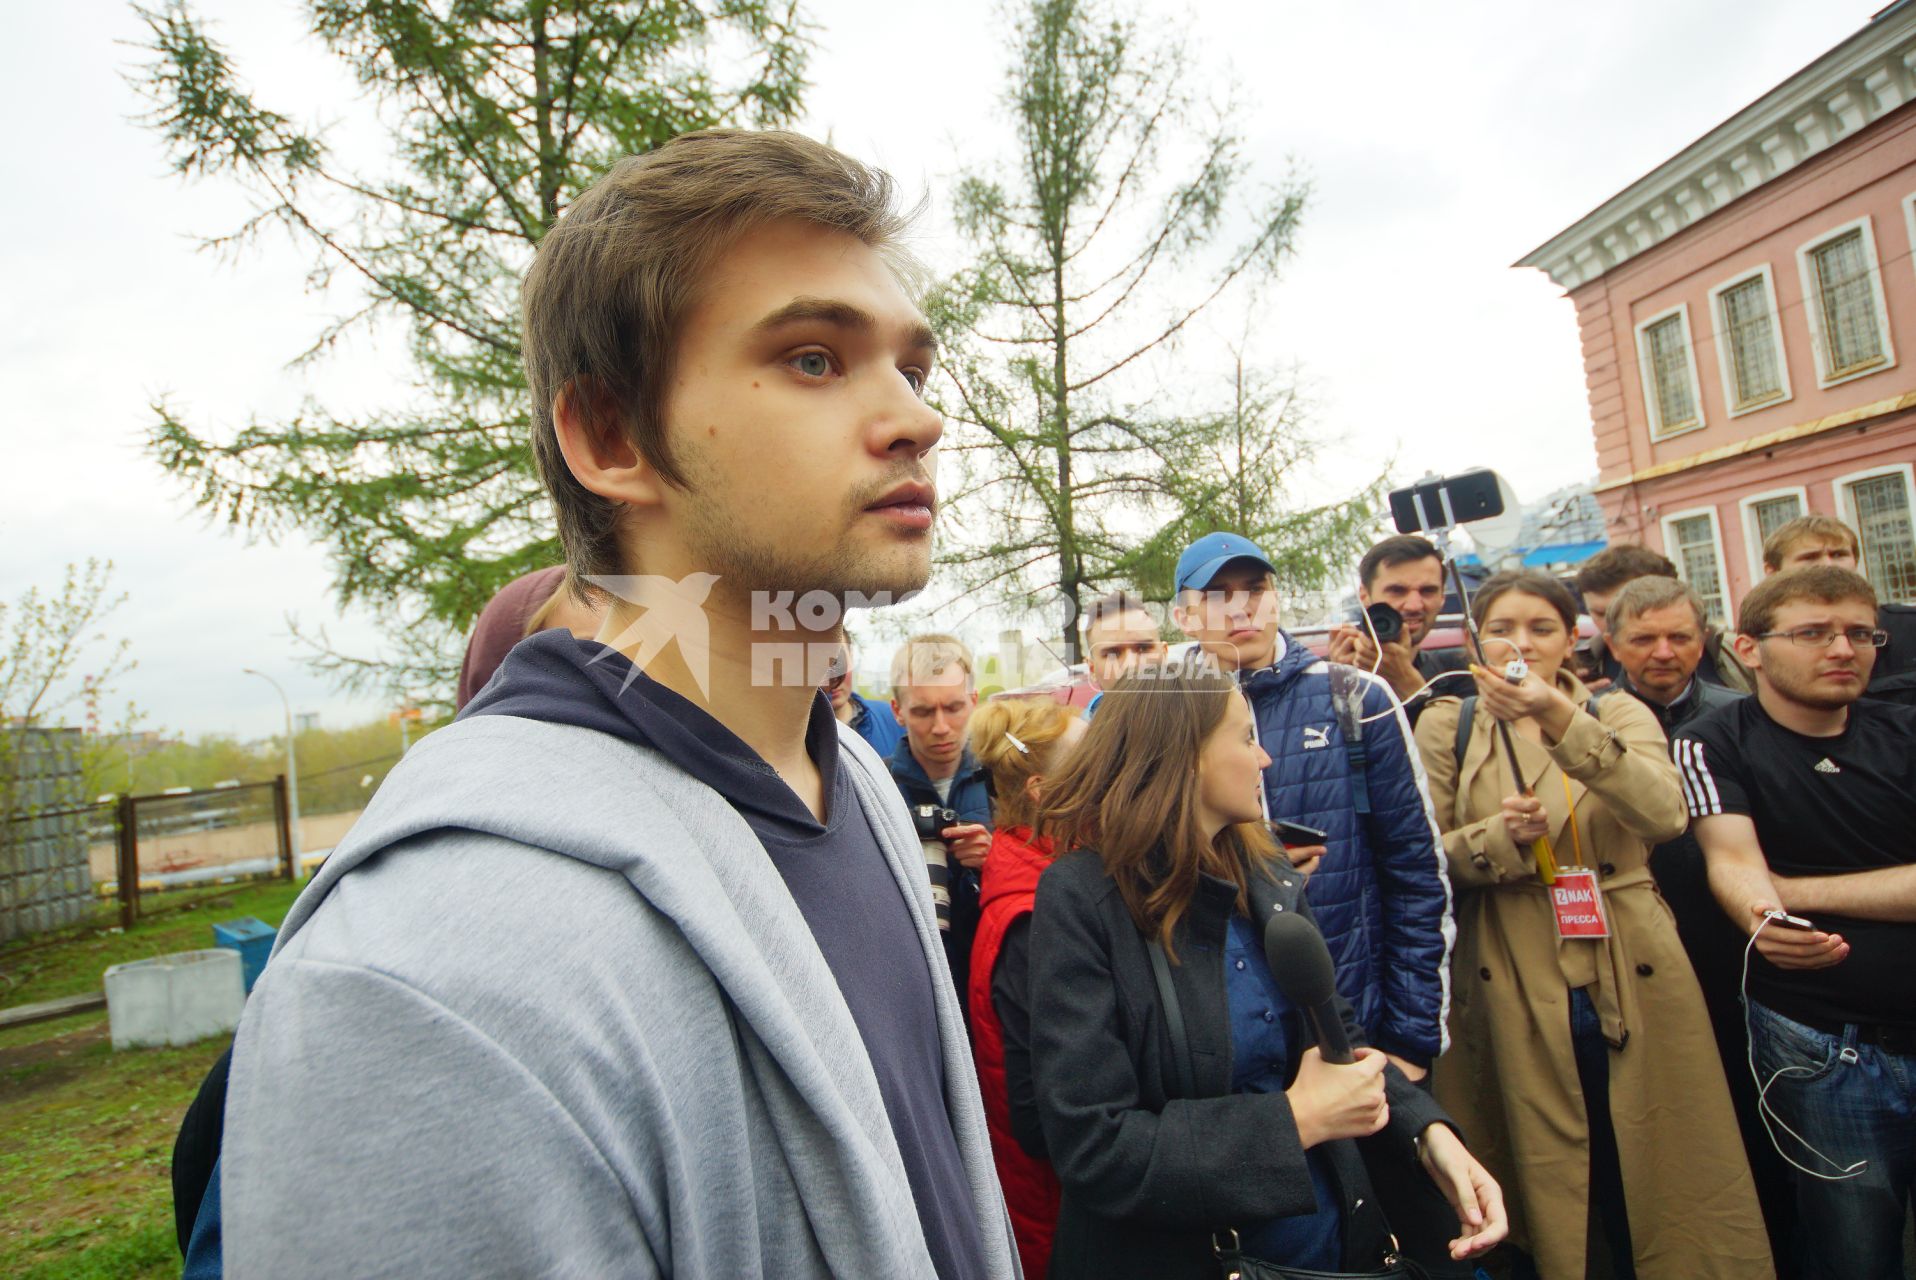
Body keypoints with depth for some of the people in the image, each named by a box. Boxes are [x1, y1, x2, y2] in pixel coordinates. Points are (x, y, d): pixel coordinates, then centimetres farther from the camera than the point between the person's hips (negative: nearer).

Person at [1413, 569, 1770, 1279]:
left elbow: (1665, 814, -18)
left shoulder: (1620, 713, 3)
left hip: (1633, 978, 1)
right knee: (1538, 1187, 9)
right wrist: (1496, 838, -20)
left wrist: (1560, 719, -29)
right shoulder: (1446, 726, 1)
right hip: (1514, 987, -1)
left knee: (1658, 1178, 9)